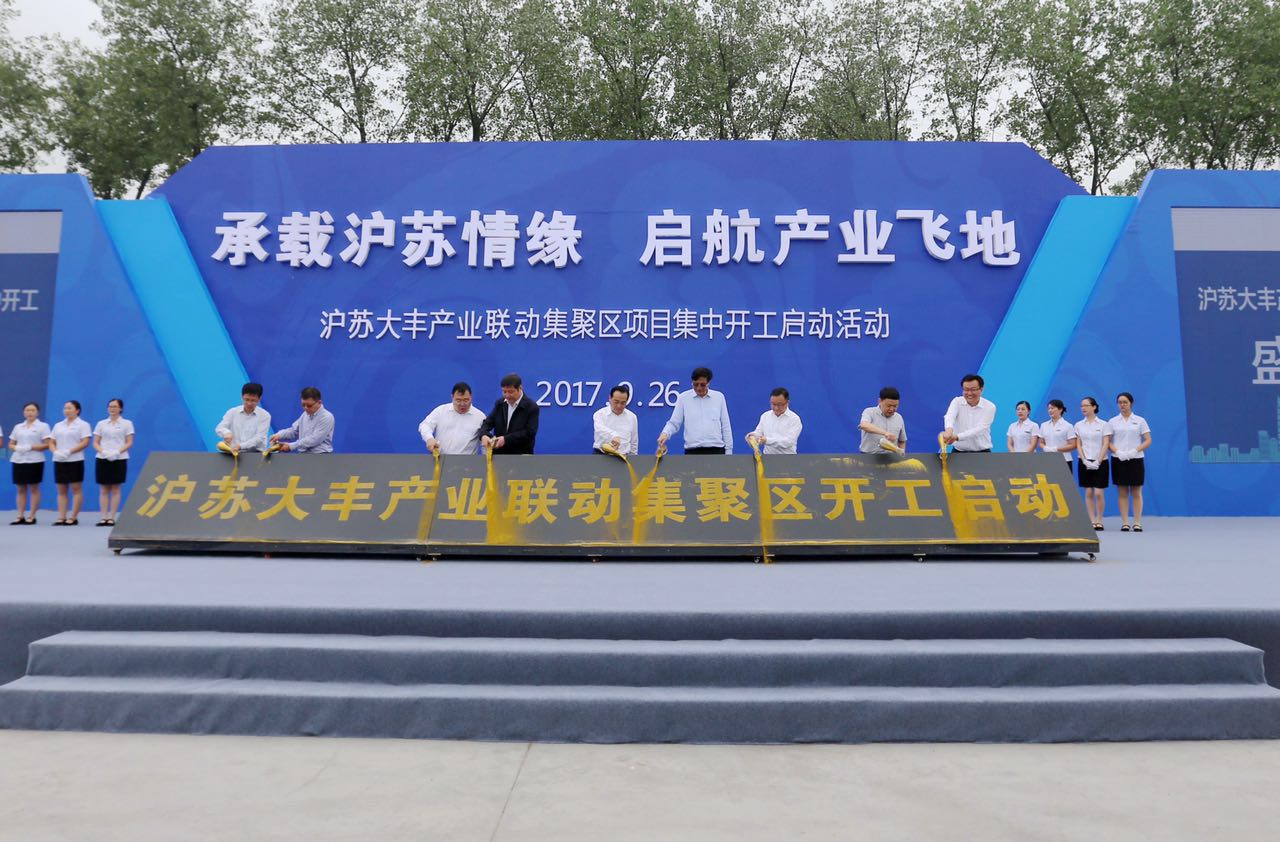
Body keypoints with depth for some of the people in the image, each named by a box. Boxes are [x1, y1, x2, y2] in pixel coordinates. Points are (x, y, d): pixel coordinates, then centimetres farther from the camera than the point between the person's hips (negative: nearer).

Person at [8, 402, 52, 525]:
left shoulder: (43, 426, 1)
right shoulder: (18, 427, 15)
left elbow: (48, 444, -7)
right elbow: (11, 444, 16)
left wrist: (30, 447, -17)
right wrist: (16, 448, -7)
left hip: (34, 461, -5)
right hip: (18, 460, 5)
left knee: (34, 489, -1)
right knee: (21, 489, 5)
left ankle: (32, 516, 2)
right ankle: (20, 516, 8)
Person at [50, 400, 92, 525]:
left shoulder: (83, 425, -1)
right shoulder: (58, 425, 17)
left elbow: (85, 442, -11)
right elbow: (52, 442, 14)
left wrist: (69, 451, -19)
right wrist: (55, 452, -7)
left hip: (75, 460, -6)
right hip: (59, 461, 6)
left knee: (76, 490, -3)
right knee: (61, 491, 5)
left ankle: (73, 518, -2)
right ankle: (61, 517, 6)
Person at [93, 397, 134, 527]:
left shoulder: (127, 423, 4)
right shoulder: (101, 424, 10)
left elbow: (129, 443, -1)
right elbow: (95, 443, 8)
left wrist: (117, 452, -16)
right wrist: (103, 452, -12)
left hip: (119, 459, -2)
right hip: (102, 459, 2)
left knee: (115, 490, 0)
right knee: (103, 490, 2)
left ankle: (112, 517, 2)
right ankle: (103, 517, 3)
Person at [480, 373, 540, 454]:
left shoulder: (531, 407, -8)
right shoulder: (500, 403, 9)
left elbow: (529, 432, -16)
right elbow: (488, 422, 5)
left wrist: (506, 439, -24)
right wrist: (483, 435, -18)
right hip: (499, 456, 5)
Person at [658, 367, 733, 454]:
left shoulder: (719, 397, 6)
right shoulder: (683, 398, 2)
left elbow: (726, 426, 8)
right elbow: (674, 423, 1)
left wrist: (729, 451, 5)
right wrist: (665, 433, -20)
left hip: (716, 450, 1)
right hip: (693, 451, -1)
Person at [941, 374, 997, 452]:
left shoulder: (989, 407, -7)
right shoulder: (957, 401, -2)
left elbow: (979, 429, -20)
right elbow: (950, 416, -24)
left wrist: (957, 436, -36)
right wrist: (949, 430, -49)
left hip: (982, 453, -1)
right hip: (958, 452, 1)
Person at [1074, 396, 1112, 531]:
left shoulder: (1104, 424, -1)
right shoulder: (1078, 425, 7)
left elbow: (1106, 444, -5)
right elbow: (1078, 445, 5)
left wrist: (1098, 461, -14)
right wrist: (1084, 460, -7)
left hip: (1100, 462, -3)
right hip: (1085, 462, 3)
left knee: (1098, 493, -6)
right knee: (1088, 493, 2)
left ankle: (1099, 521, 6)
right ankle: (1092, 521, 8)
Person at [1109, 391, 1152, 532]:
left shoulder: (1140, 420, 4)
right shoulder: (1113, 421, 6)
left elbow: (1148, 440, 0)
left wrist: (1135, 451, -14)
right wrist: (1117, 452, -14)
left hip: (1136, 459, -1)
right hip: (1118, 460, 1)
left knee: (1136, 493, 1)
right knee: (1122, 493, 3)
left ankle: (1137, 522, 5)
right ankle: (1124, 523, 6)